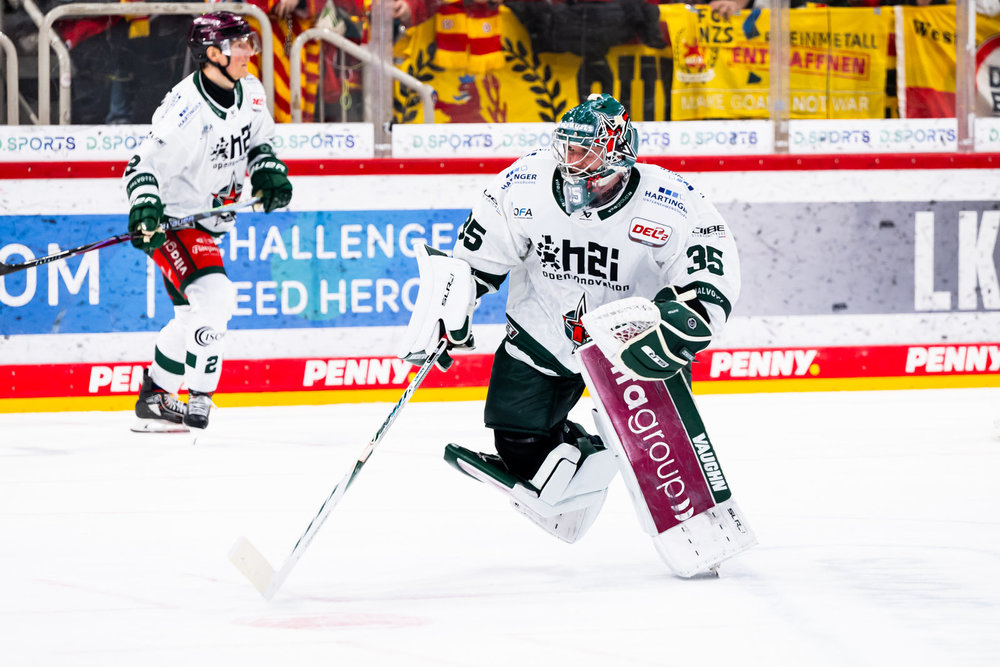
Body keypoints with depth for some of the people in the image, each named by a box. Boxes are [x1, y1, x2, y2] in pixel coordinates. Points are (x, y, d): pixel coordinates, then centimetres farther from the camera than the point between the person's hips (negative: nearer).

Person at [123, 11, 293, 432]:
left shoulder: (250, 93, -3)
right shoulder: (186, 110, -29)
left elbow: (259, 140, 16)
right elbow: (143, 166, -25)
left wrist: (268, 173, -2)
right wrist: (145, 210, -40)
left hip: (209, 217, 9)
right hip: (174, 219, -9)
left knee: (193, 314, 15)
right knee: (214, 298, -22)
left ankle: (155, 395, 28)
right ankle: (198, 397, -12)